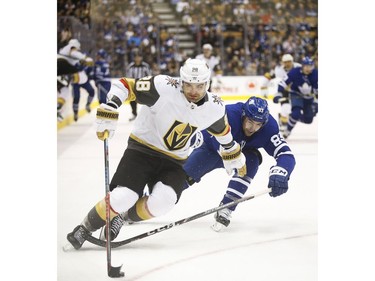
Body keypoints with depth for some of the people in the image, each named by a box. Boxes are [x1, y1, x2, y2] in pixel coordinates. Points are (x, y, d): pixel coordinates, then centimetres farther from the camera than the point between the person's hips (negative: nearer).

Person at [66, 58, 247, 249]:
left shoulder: (214, 108, -7)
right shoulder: (163, 88, -22)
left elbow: (223, 133, 14)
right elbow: (123, 85, -19)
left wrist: (235, 158, 25)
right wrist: (108, 111, -33)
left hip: (174, 160, 4)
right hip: (142, 148, -3)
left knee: (162, 202, -25)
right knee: (123, 197, -23)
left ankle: (122, 218, 3)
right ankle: (83, 229, 2)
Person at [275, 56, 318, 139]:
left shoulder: (315, 74, -20)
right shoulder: (295, 72, -26)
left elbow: (318, 90, -11)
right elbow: (284, 82, -19)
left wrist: (316, 103, -11)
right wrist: (279, 94, -26)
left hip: (309, 97, 3)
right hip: (296, 94, -3)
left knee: (308, 119, 3)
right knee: (296, 113, -28)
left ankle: (295, 117, 35)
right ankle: (287, 131, -9)